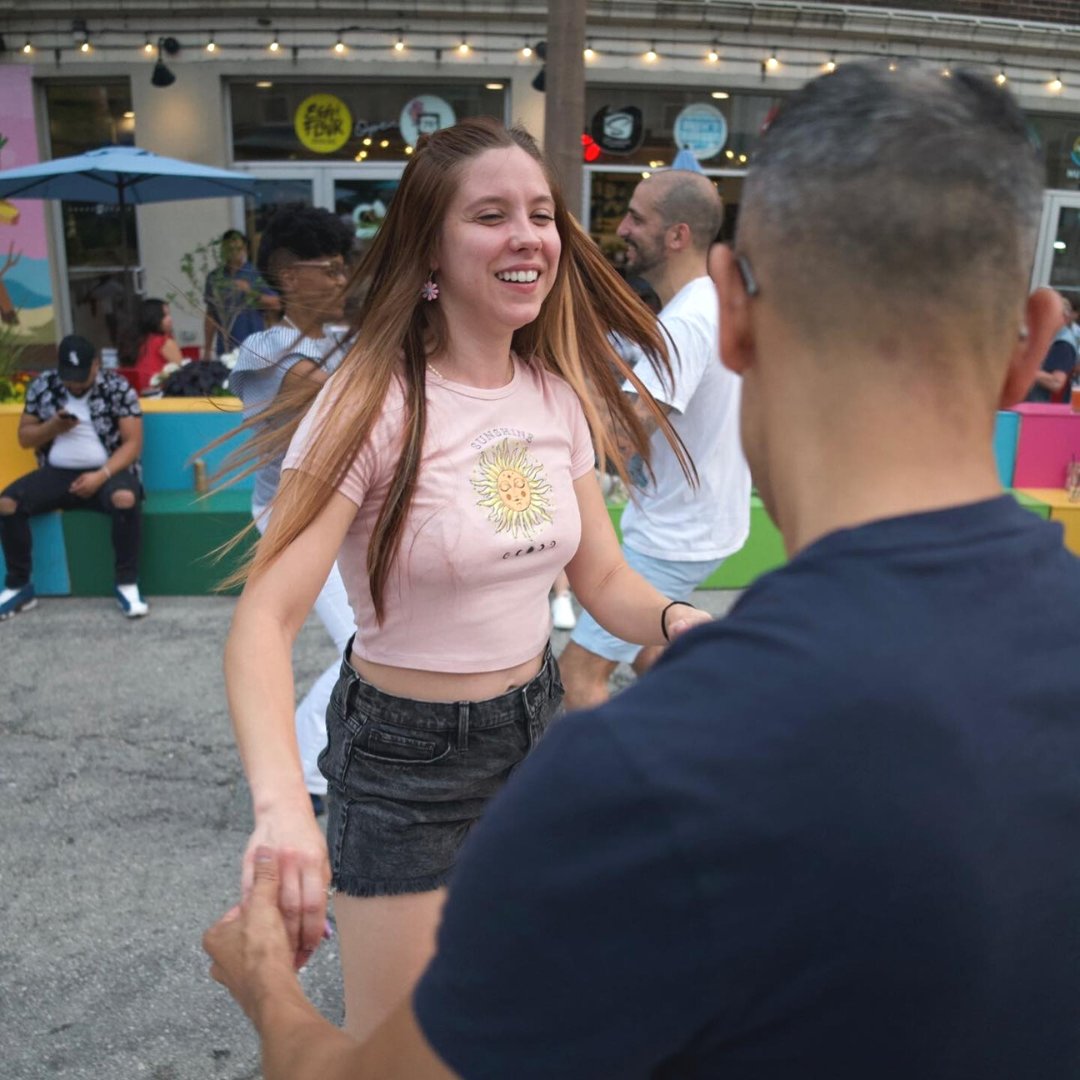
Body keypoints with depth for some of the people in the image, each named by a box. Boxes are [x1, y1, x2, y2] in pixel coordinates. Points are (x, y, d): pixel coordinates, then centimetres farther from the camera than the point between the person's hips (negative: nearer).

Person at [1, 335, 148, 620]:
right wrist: (52, 427, -10)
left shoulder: (118, 388, -4)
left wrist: (101, 475, -21)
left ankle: (127, 584, -22)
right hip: (56, 473, 4)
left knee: (125, 499, -37)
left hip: (107, 471, -3)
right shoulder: (41, 386, 6)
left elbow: (132, 443, -8)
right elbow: (24, 438, 11)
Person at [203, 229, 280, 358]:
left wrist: (251, 293, -18)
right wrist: (207, 349, 12)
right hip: (225, 349, 3)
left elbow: (276, 304, -5)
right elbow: (210, 315, 14)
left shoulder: (256, 274, 0)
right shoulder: (214, 277, 9)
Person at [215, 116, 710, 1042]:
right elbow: (268, 616, -28)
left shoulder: (560, 396, -1)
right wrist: (281, 802, -44)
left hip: (536, 725, 6)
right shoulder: (374, 405, -20)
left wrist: (677, 622, -19)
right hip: (406, 761, -5)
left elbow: (603, 577, 4)